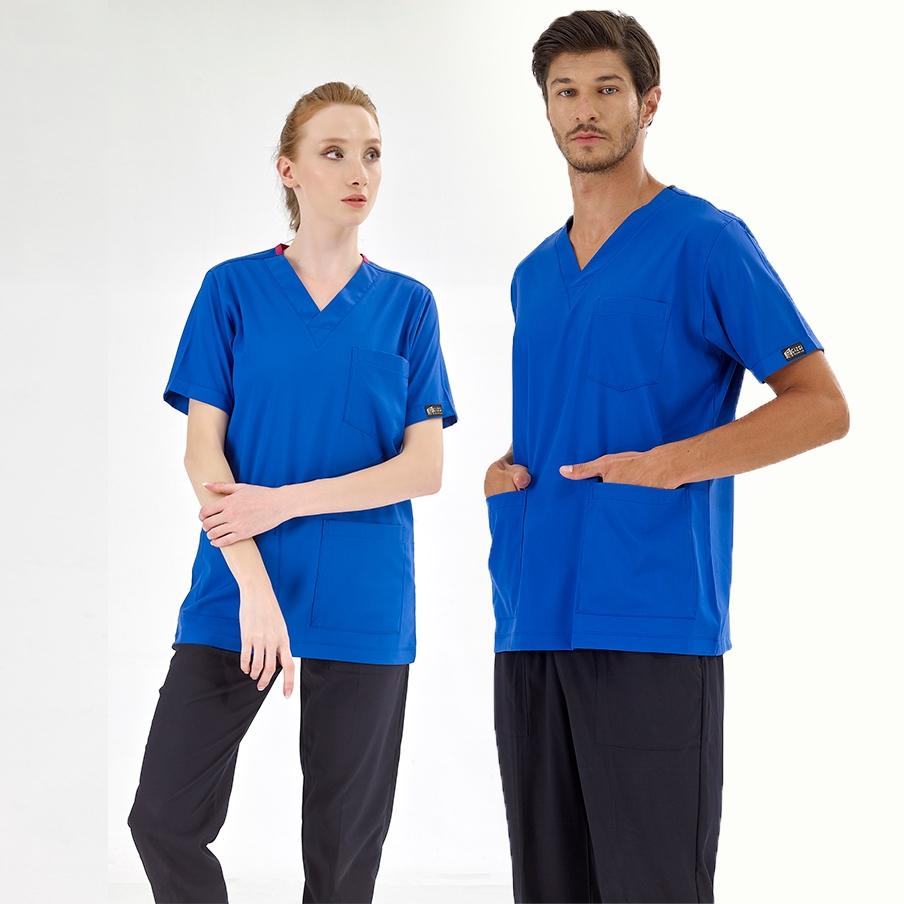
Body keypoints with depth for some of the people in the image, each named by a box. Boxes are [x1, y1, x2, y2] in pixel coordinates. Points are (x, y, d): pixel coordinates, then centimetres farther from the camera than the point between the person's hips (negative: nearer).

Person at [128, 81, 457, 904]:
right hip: (237, 591, 0)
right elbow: (204, 451, -3)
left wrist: (285, 501, -12)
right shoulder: (233, 290, 3)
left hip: (364, 604, 1)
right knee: (166, 818, -3)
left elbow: (424, 467, -1)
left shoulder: (407, 305, 6)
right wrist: (253, 585, -15)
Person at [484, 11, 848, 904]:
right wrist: (505, 469, 7)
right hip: (533, 620, 7)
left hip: (652, 621, -7)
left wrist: (669, 463, -18)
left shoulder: (703, 241, -2)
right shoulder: (534, 275, 19)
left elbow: (820, 406, -7)